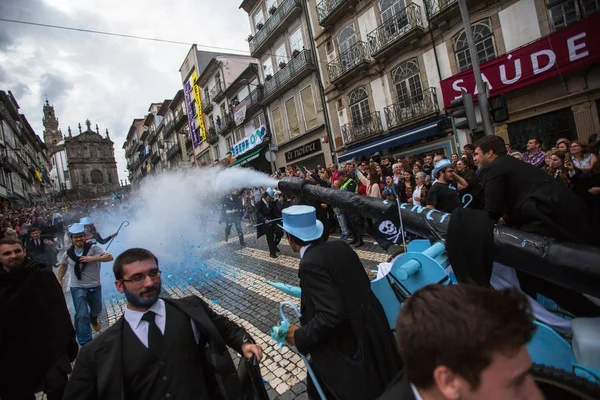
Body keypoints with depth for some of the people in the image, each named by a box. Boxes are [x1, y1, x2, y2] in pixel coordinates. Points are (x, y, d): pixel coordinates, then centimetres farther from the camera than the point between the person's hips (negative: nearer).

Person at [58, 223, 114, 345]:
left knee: (97, 310, 22)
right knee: (82, 315, -11)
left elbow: (109, 257, -21)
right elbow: (63, 265, 19)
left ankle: (93, 319, 60)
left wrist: (92, 259, -29)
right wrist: (60, 279, 11)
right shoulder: (68, 253, -2)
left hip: (94, 286, 0)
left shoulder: (93, 248, -13)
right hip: (77, 288, 0)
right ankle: (86, 344, -2)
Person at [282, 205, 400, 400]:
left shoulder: (310, 264, -25)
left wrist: (301, 337, -15)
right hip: (370, 328, 8)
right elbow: (363, 284, 5)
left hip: (350, 346, -8)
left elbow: (331, 315, -30)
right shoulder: (340, 246, -4)